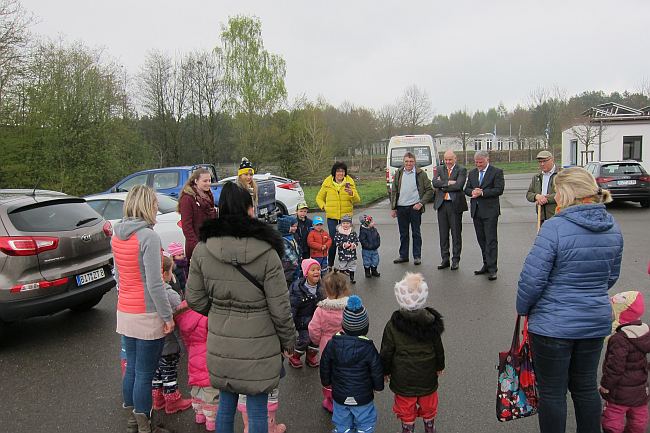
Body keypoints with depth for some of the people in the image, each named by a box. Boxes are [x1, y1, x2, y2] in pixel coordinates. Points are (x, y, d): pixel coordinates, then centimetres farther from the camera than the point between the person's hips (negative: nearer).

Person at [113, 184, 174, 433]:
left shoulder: (117, 235, 5)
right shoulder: (148, 236, -19)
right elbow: (154, 284, -21)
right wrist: (167, 316, -15)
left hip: (124, 313, 8)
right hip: (147, 316, -8)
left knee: (131, 369, 18)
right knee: (144, 374, 4)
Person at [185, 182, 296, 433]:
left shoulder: (202, 250, -6)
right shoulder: (266, 252, -17)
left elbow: (194, 299, 2)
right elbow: (280, 307, -12)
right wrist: (288, 340, 3)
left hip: (220, 343, 4)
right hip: (258, 344, -3)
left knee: (226, 402, 22)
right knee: (257, 408, 12)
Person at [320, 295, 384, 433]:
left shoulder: (332, 344, -14)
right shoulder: (368, 348, -22)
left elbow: (325, 367, -2)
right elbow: (377, 372, -11)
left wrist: (327, 382, 16)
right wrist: (378, 386, 9)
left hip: (339, 395, 3)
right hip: (363, 397, -2)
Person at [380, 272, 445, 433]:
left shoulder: (393, 325, -21)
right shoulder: (432, 322, -14)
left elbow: (386, 352, -12)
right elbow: (438, 348, -3)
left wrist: (386, 370, 5)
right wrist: (440, 366, 15)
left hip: (403, 378, -2)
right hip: (427, 376, 2)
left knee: (406, 408, 18)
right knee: (428, 405, 25)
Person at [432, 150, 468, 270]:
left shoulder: (461, 170, -2)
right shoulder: (440, 169, 11)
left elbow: (458, 185, -17)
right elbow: (434, 183, -5)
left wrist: (442, 186, -10)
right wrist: (448, 183, -17)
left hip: (455, 204, -4)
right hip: (441, 204, 4)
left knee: (456, 234, 3)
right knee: (443, 233, 8)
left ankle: (455, 260, 13)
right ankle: (445, 259, 17)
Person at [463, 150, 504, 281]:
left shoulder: (497, 172, -3)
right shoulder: (472, 173, 15)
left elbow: (499, 189, -12)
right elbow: (466, 189, 12)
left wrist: (482, 193, -18)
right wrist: (472, 192, -10)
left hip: (490, 211, -6)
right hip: (476, 211, 6)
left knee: (491, 240, -6)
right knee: (481, 239, 11)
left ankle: (492, 269, -3)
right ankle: (486, 265, 21)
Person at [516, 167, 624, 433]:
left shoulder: (555, 228, -21)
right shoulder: (612, 228, 2)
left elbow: (532, 278, -19)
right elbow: (611, 277, 13)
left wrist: (523, 308, -2)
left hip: (553, 324, -7)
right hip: (596, 322, 7)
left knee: (552, 391, 9)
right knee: (586, 387, 21)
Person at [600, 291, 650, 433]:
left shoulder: (619, 339, -28)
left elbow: (615, 367, -24)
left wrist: (605, 386, -14)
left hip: (621, 392, -8)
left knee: (613, 417, 4)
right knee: (638, 416, 21)